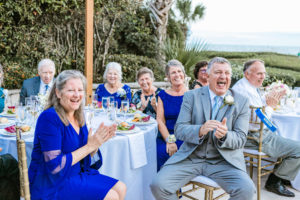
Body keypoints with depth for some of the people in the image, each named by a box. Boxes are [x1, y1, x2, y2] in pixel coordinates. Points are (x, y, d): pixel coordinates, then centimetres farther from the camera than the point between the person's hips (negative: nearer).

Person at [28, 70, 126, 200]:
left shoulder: (78, 116, 5)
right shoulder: (50, 117, -20)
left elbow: (83, 156, 9)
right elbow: (55, 166, -23)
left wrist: (98, 141, -11)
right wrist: (90, 146, -20)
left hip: (77, 173, 8)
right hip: (52, 184, -8)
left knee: (120, 189, 5)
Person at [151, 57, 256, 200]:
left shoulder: (241, 102, 6)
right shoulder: (191, 96, 4)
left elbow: (241, 139, 2)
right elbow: (179, 130, -2)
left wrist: (224, 135, -22)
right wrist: (200, 130, -24)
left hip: (223, 160, 0)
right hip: (190, 157, 0)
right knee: (158, 185, -20)